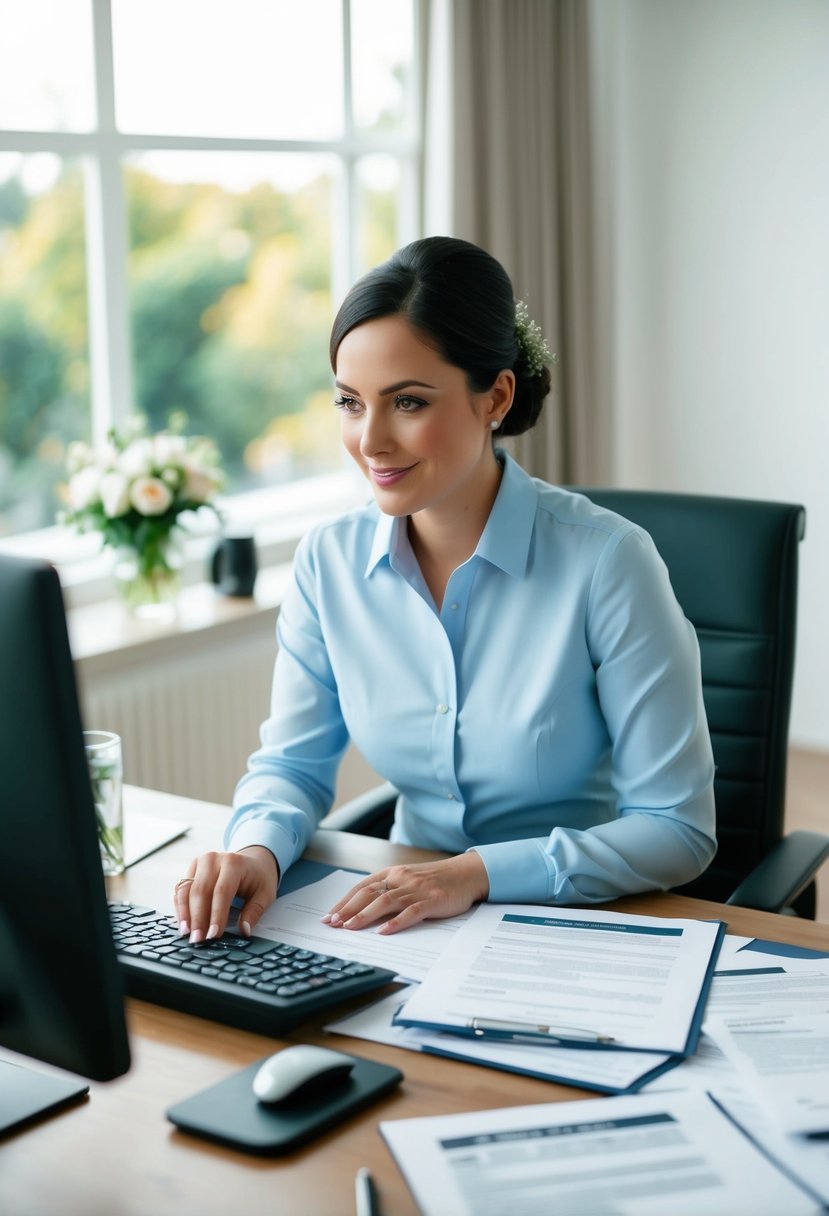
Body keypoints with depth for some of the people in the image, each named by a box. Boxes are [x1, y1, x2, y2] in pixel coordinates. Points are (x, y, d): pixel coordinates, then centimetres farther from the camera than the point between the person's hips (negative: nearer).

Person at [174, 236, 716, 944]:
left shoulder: (606, 562, -13)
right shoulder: (330, 560, 1)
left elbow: (679, 830, -12)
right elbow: (294, 763, 11)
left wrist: (479, 873, -22)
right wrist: (258, 847, -12)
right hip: (405, 928, 4)